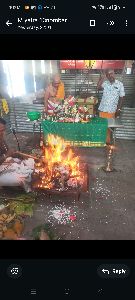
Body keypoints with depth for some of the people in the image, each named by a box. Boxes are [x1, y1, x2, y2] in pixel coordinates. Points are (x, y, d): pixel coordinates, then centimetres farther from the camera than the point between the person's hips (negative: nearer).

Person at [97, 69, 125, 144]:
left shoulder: (120, 84, -3)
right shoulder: (105, 83, 1)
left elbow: (121, 97, -1)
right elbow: (98, 87, -20)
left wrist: (119, 109, -5)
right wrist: (102, 78, -15)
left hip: (112, 110, -2)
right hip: (102, 108, 2)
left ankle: (107, 140, 24)